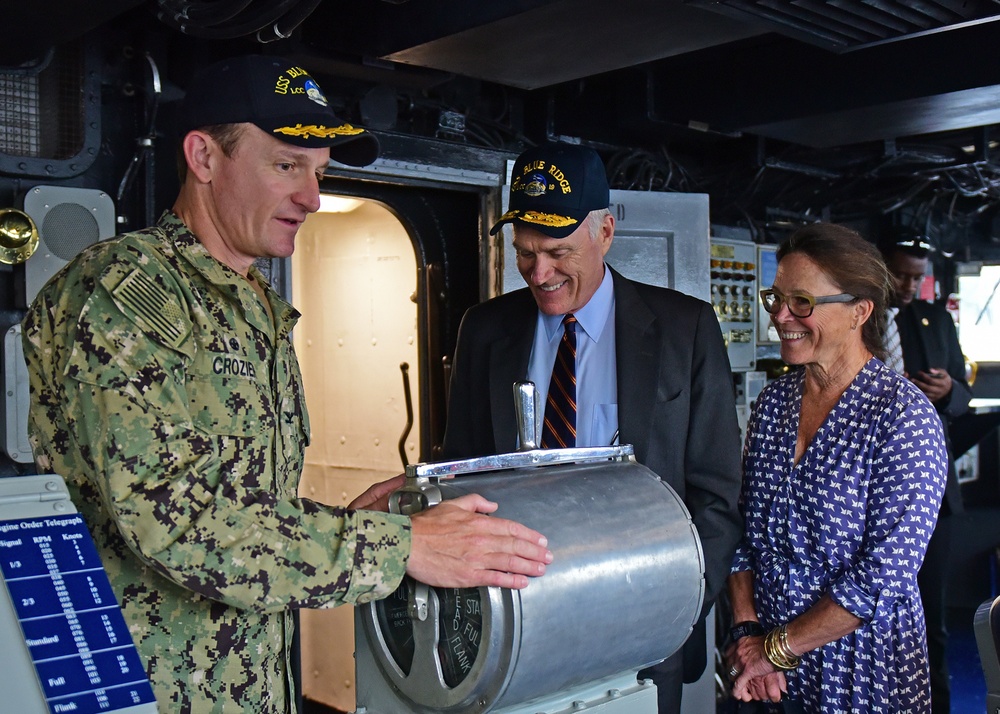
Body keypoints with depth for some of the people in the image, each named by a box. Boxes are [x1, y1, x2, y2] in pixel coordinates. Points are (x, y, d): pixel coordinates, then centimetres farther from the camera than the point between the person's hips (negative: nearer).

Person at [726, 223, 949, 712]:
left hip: (864, 673, -4)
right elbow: (742, 531, 4)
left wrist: (777, 648, -16)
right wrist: (747, 629, -8)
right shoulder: (773, 401, 0)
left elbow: (884, 576, -20)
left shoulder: (905, 416, -16)